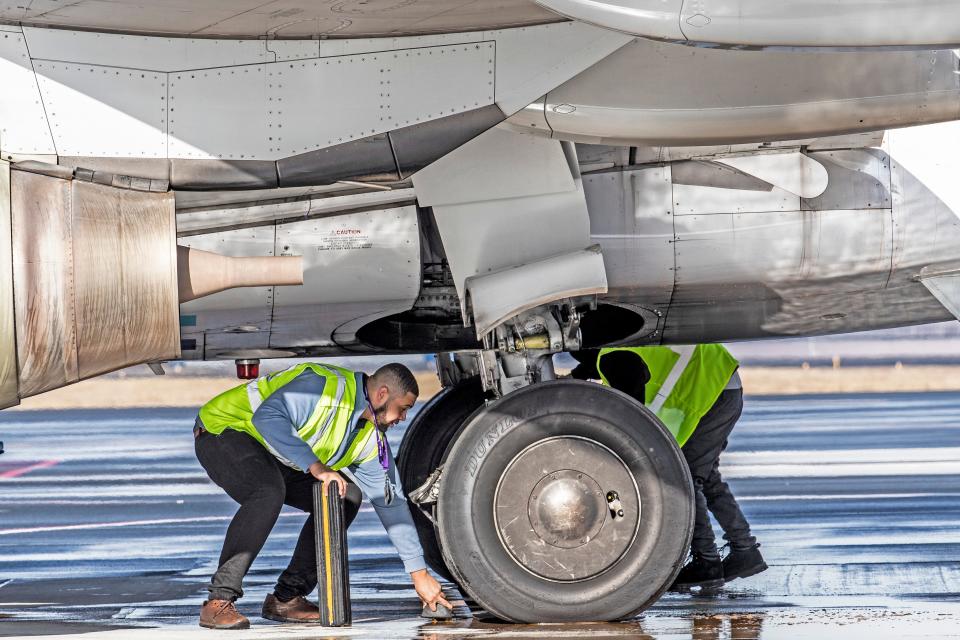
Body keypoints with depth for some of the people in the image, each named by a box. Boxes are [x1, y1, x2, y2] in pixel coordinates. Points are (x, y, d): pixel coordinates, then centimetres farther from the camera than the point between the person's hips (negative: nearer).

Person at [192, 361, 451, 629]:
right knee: (268, 492, -37)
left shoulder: (371, 439, 1)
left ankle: (286, 598, -1)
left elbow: (391, 502, 5)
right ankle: (219, 602, -33)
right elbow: (267, 417, -38)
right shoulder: (328, 386, -27)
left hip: (270, 457, 9)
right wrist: (315, 466, -41)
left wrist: (419, 573, 3)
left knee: (346, 497, -3)